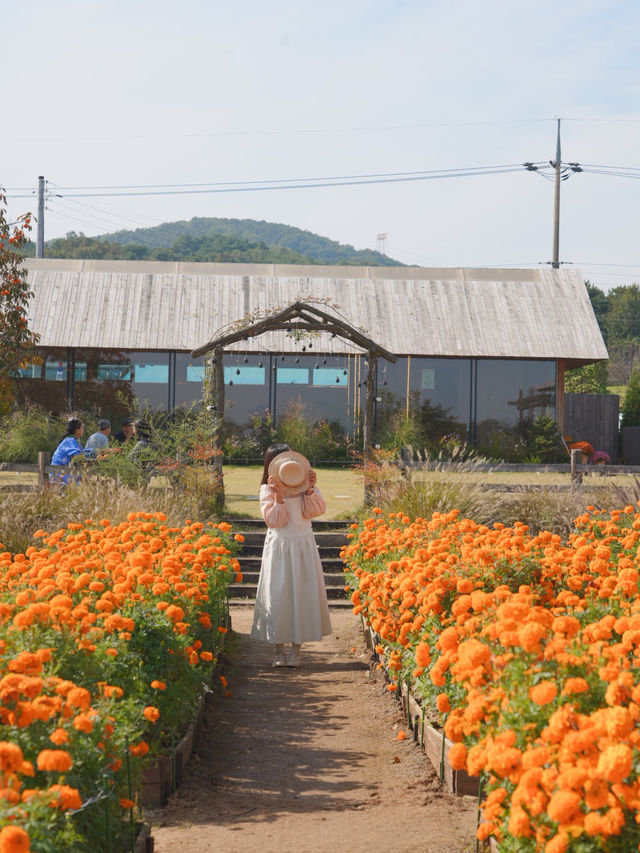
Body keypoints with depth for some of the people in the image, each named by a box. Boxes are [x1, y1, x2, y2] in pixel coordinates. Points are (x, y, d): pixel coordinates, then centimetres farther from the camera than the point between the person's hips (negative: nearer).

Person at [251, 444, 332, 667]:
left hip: (303, 548, 2)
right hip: (278, 548, -2)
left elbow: (312, 511, -6)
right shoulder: (267, 490, -2)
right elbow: (273, 521, -9)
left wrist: (309, 489, -18)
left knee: (301, 594, 1)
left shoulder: (306, 483, 6)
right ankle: (278, 649, 6)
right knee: (277, 596, -3)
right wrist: (278, 496, -20)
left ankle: (296, 648, 8)